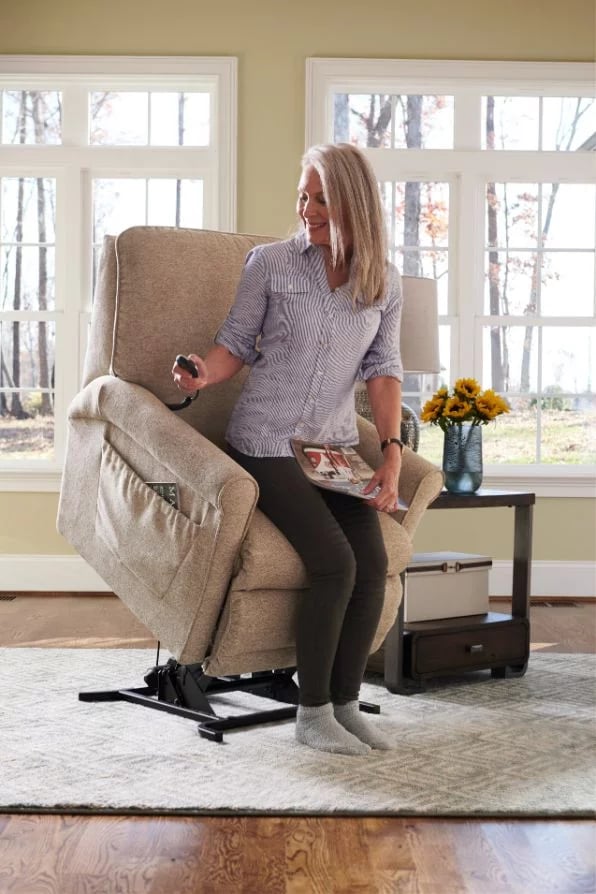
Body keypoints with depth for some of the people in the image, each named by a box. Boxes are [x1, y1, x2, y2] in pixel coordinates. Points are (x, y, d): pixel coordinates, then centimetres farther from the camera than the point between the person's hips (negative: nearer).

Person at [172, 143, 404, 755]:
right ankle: (312, 713, -5)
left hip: (336, 448, 4)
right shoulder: (269, 262, -1)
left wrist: (392, 453, -10)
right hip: (266, 445, -3)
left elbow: (382, 371, 2)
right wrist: (203, 373, -18)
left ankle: (346, 705, 2)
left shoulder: (384, 284, 6)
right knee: (335, 562, -21)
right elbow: (237, 343, 4)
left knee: (374, 564, -16)